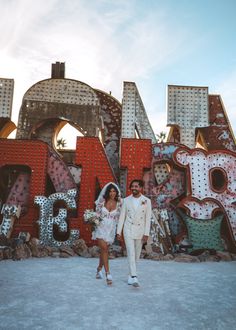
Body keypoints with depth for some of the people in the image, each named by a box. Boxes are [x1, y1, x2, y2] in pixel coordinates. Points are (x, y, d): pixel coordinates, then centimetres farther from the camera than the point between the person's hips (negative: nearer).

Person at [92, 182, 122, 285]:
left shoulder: (118, 204, -1)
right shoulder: (102, 201, -1)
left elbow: (119, 218, 4)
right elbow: (96, 213, 7)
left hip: (111, 229, 2)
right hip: (100, 227, -2)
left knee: (103, 250, 13)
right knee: (104, 249, -14)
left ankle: (99, 268, 36)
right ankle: (108, 274, -12)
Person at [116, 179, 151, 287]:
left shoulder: (146, 201, -2)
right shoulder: (126, 200, 1)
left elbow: (148, 218, -3)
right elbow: (122, 216, 2)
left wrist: (146, 234, -9)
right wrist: (118, 232, 0)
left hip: (140, 231, 1)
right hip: (128, 230, -1)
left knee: (136, 255, 11)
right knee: (131, 254, -10)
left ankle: (130, 275, 28)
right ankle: (134, 277, -13)